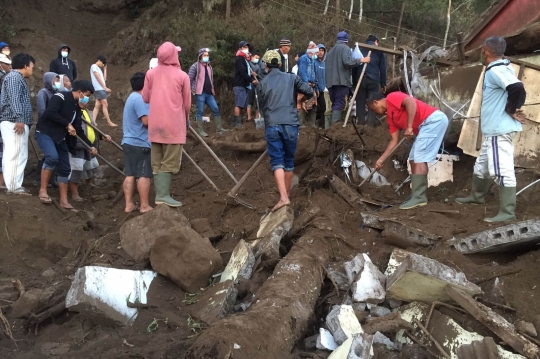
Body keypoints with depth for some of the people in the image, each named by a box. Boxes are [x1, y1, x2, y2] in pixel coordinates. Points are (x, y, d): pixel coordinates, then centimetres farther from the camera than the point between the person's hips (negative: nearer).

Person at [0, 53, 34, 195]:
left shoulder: (16, 77, 26)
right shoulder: (15, 77, -6)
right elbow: (14, 99, -19)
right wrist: (19, 119, -26)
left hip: (12, 122, 11)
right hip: (14, 122, -11)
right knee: (16, 155, -12)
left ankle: (13, 185, 11)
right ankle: (14, 187, -13)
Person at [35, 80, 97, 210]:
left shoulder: (77, 107, 12)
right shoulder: (60, 97, -12)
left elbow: (78, 130, 16)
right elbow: (50, 113, -27)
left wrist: (90, 146, 12)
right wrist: (67, 124, -20)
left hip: (60, 138, 8)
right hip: (45, 132, -8)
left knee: (65, 169, 5)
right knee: (52, 156, -32)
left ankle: (64, 201, 13)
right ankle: (42, 190, -18)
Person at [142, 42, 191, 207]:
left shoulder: (151, 73, 3)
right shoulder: (182, 75, -5)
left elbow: (145, 98, 7)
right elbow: (187, 102, 1)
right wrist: (186, 119, 18)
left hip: (155, 123, 4)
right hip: (174, 124, -3)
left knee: (157, 162, 10)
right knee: (170, 161, 1)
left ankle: (160, 194, 9)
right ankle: (164, 195, -4)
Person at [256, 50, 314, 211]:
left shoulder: (262, 84, 9)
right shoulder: (291, 78, 7)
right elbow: (309, 92, 0)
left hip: (272, 126, -1)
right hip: (290, 125, 1)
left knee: (277, 161, -3)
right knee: (289, 161, 14)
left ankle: (283, 197, -19)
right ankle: (287, 195, 23)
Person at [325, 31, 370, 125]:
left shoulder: (331, 50, 24)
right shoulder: (345, 48, -1)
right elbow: (347, 62, -18)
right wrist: (361, 60, -9)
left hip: (331, 82, 8)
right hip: (341, 81, -7)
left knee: (335, 104, 13)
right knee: (339, 105, -11)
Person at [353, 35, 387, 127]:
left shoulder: (359, 49, 20)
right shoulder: (378, 50, 14)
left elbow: (354, 66, 16)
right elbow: (383, 68, 9)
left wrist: (354, 82, 15)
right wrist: (383, 83, 11)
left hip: (360, 79, 2)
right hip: (374, 79, -2)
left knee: (360, 103, 4)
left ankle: (360, 124, 0)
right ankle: (370, 124, -13)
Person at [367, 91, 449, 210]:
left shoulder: (391, 98, -2)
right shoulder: (390, 117, 22)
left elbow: (411, 102, -21)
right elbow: (394, 141, 20)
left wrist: (409, 127, -22)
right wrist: (381, 160, 19)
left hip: (434, 119, -10)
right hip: (426, 125, 10)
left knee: (419, 158, -12)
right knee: (413, 159, 10)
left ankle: (419, 197, -10)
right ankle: (419, 195, 12)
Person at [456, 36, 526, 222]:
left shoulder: (496, 70, -18)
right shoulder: (498, 69, 13)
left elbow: (518, 88, -32)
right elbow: (514, 89, 21)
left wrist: (511, 110, -18)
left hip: (500, 130, -11)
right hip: (494, 130, 11)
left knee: (502, 170, -9)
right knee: (482, 165, 23)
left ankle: (507, 212, -5)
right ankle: (477, 196, 40)